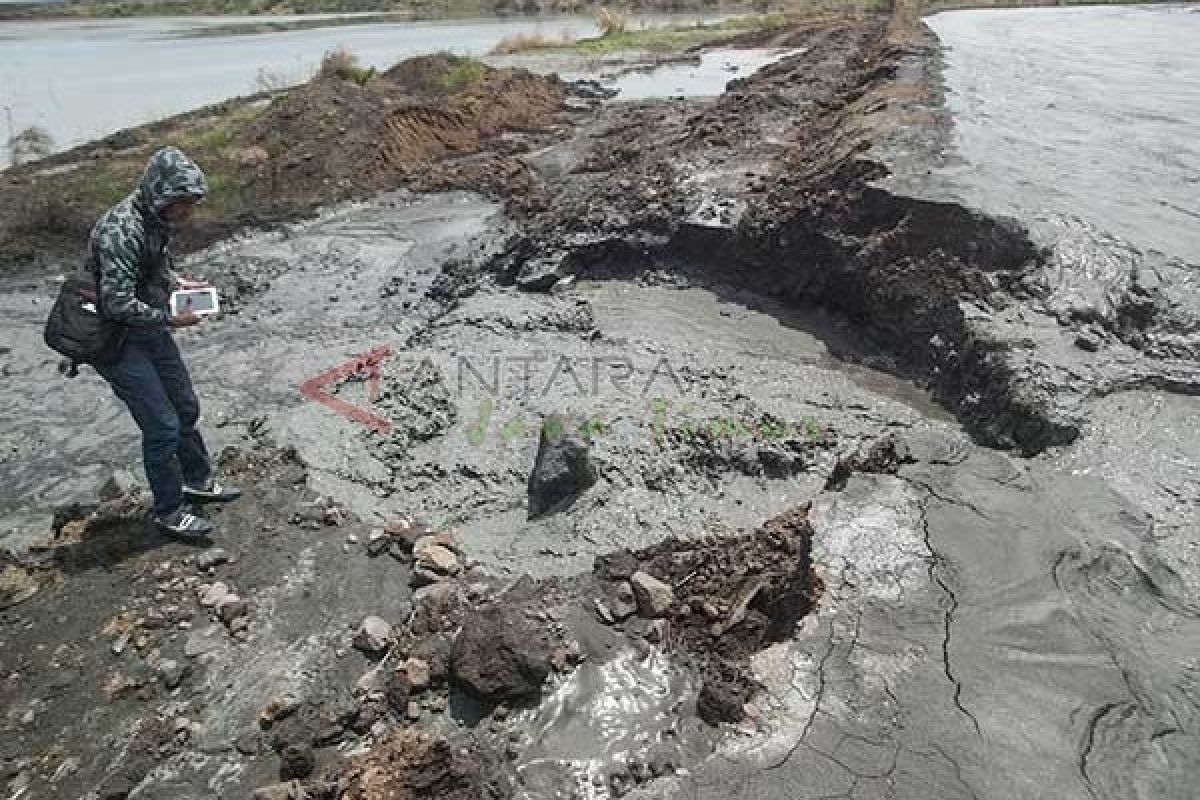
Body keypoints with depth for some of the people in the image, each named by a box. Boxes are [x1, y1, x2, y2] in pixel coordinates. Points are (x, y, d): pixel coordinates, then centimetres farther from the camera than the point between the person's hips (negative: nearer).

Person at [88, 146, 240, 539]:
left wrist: (177, 282, 1)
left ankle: (197, 480, 38)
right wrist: (170, 319, -21)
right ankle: (169, 512, 15)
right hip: (115, 339, -9)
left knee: (186, 408, 18)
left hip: (149, 329, 9)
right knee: (163, 426, -3)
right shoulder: (121, 230, -28)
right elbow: (118, 304, -31)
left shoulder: (156, 217, -1)